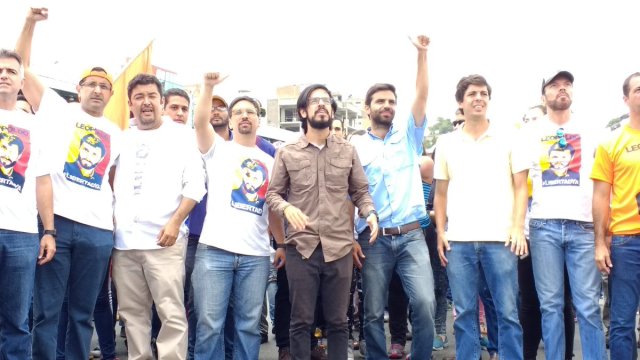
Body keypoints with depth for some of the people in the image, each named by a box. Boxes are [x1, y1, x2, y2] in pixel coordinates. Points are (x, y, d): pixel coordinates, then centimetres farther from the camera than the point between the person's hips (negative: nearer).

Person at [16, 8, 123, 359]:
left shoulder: (117, 135, 20)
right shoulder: (58, 110, 12)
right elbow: (21, 69, 7)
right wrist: (30, 22, -3)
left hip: (98, 230, 3)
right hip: (55, 221, -3)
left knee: (83, 313, 7)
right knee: (46, 310, -2)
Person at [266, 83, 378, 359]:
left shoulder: (348, 151, 11)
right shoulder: (287, 153, 7)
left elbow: (361, 191, 12)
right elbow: (273, 193, 8)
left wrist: (370, 214, -8)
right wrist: (286, 207, -15)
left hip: (339, 247, 1)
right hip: (301, 247, -1)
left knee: (337, 321, 8)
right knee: (301, 320, 4)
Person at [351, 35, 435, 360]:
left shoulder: (409, 136, 12)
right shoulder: (356, 147, 7)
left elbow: (422, 96, 0)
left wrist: (422, 54, -10)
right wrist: (350, 238, -3)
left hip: (411, 236, 1)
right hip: (373, 240, 0)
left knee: (425, 304, -13)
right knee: (373, 313, 3)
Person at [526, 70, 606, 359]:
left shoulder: (589, 131, 14)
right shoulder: (530, 133, 13)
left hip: (583, 225, 0)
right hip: (544, 226, 0)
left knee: (588, 305, -5)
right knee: (550, 305, 1)